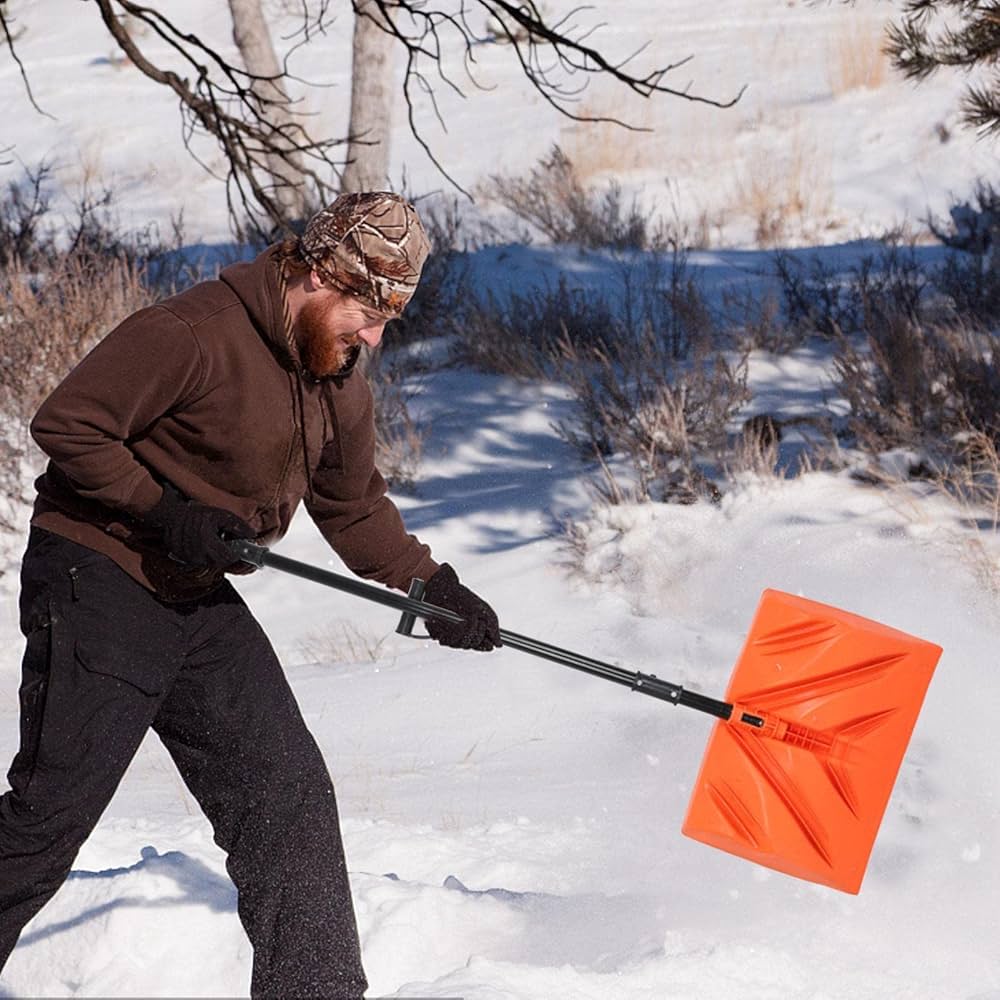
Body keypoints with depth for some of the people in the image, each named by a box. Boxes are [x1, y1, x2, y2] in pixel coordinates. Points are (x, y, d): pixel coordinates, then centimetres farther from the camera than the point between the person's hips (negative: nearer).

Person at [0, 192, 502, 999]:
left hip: (200, 600, 8)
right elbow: (66, 424, -19)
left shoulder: (341, 385, 6)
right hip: (98, 579, -8)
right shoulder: (191, 336, -21)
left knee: (288, 795, 2)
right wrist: (166, 512, -23)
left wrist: (432, 585, 5)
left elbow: (354, 508, 18)